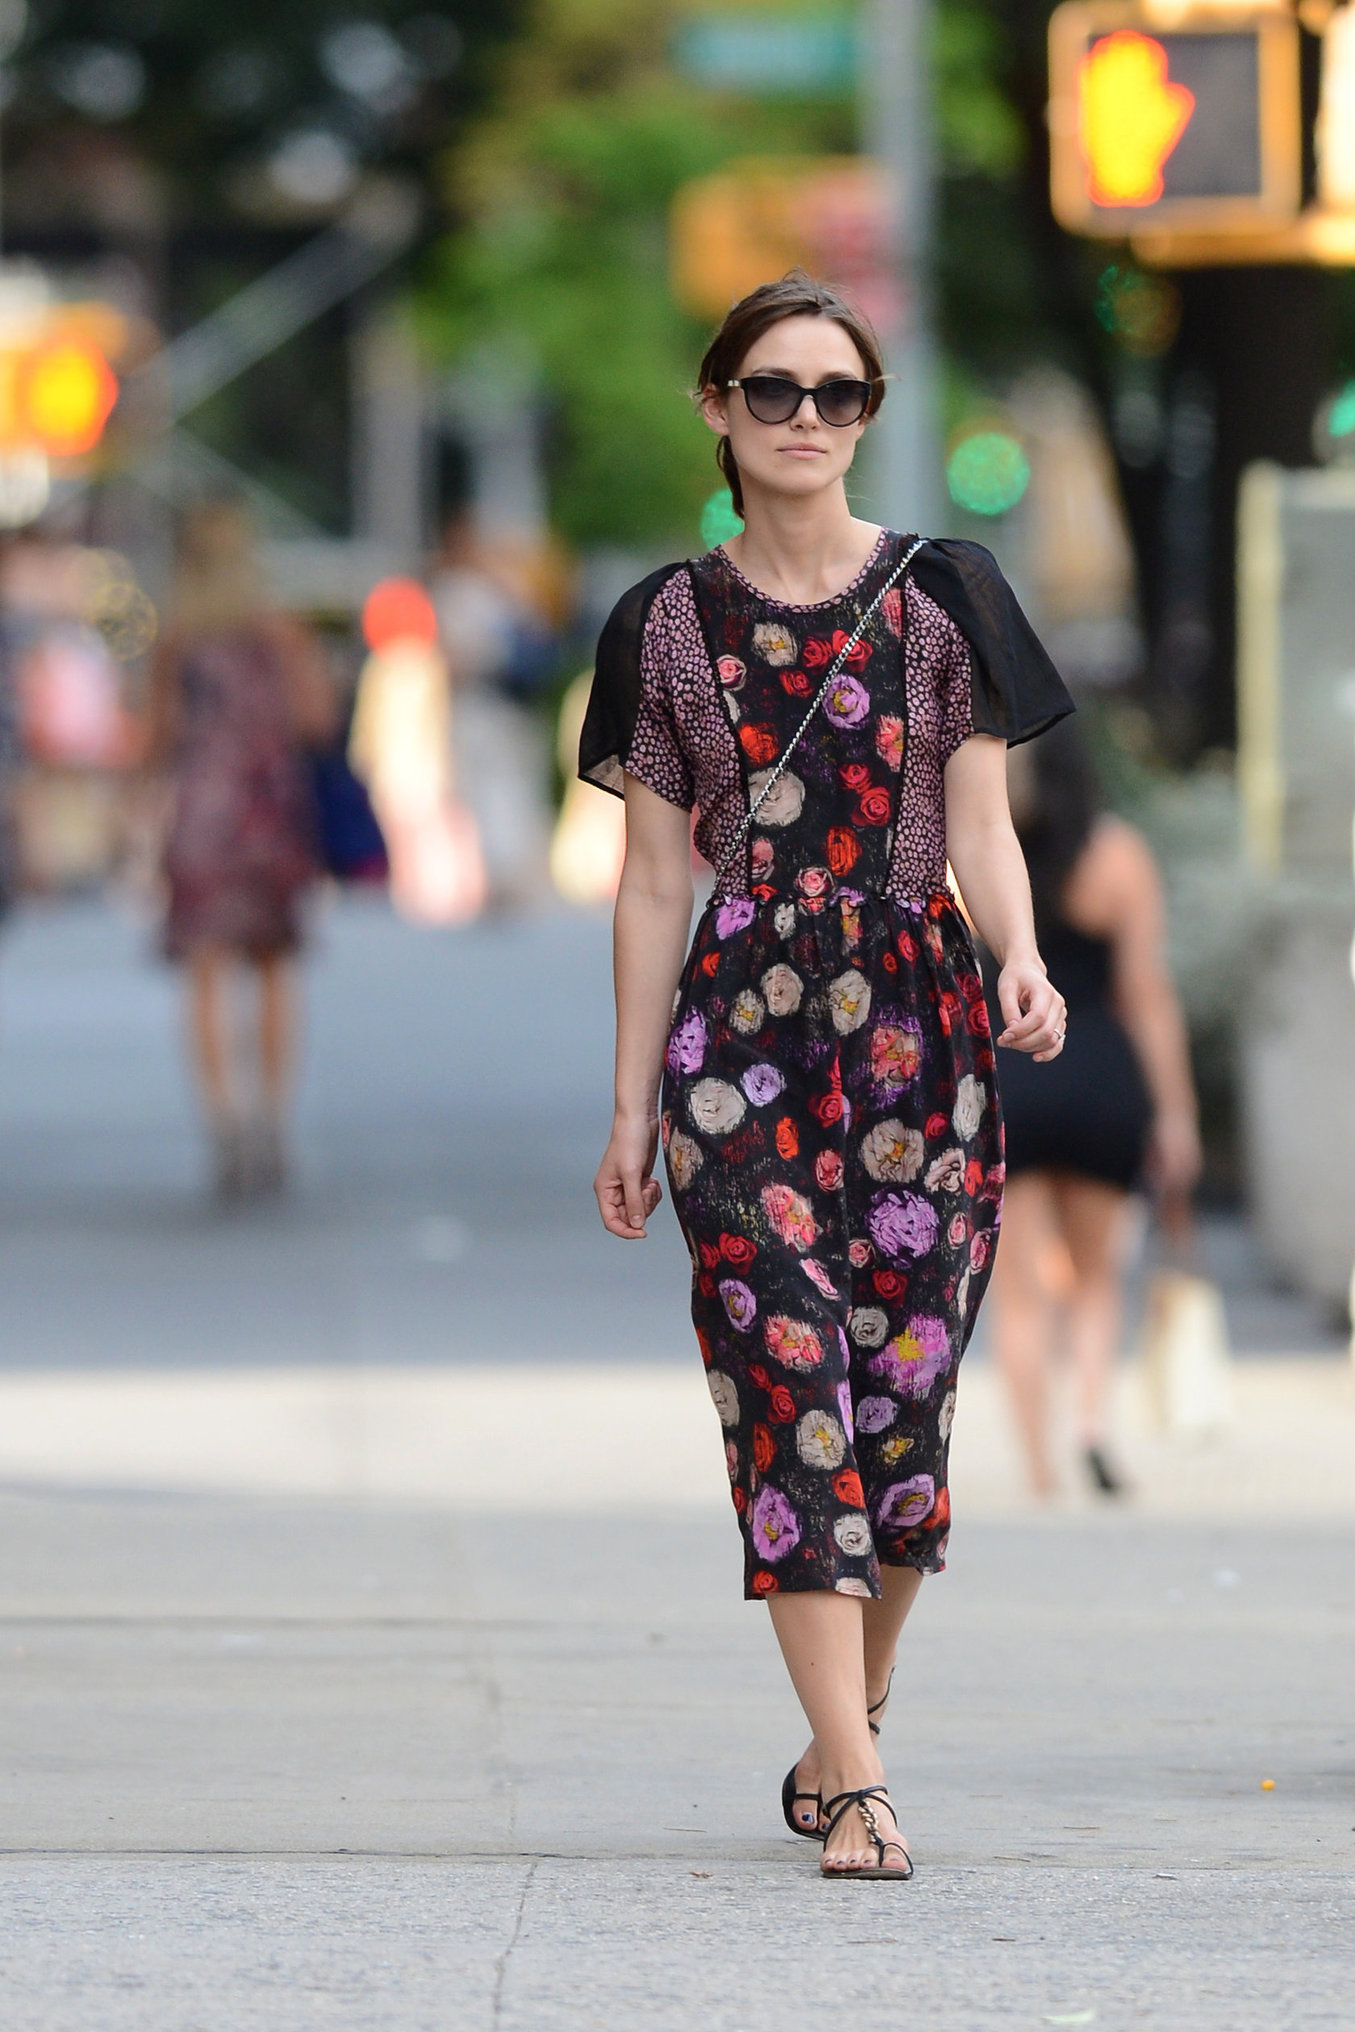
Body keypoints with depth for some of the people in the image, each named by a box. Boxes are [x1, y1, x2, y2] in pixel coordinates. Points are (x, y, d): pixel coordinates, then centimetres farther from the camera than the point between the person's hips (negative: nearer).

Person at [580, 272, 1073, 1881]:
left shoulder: (942, 599, 6)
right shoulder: (668, 628, 8)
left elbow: (980, 826, 3)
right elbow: (654, 878, 10)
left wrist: (1021, 960, -18)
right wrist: (632, 1108, 7)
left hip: (914, 1022, 0)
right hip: (741, 1026, 0)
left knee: (903, 1386, -1)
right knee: (789, 1384, -10)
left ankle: (843, 1734, 18)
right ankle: (854, 1793, -13)